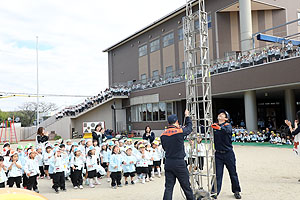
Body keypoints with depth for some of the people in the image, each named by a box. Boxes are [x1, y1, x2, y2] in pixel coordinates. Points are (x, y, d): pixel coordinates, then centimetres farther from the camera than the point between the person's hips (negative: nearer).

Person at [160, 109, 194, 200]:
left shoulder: (163, 135, 2)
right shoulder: (180, 131, -12)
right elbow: (189, 127, 8)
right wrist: (187, 116, 22)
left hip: (168, 163, 4)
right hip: (179, 163, -4)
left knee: (168, 187, 7)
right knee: (186, 186, 11)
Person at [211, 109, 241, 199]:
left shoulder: (228, 125, -6)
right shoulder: (214, 125, 6)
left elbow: (228, 130, -29)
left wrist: (220, 128, -43)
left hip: (228, 154, -2)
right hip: (218, 154, 2)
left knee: (233, 173, 9)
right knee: (218, 174, 0)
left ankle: (236, 191, 26)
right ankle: (215, 192, 6)